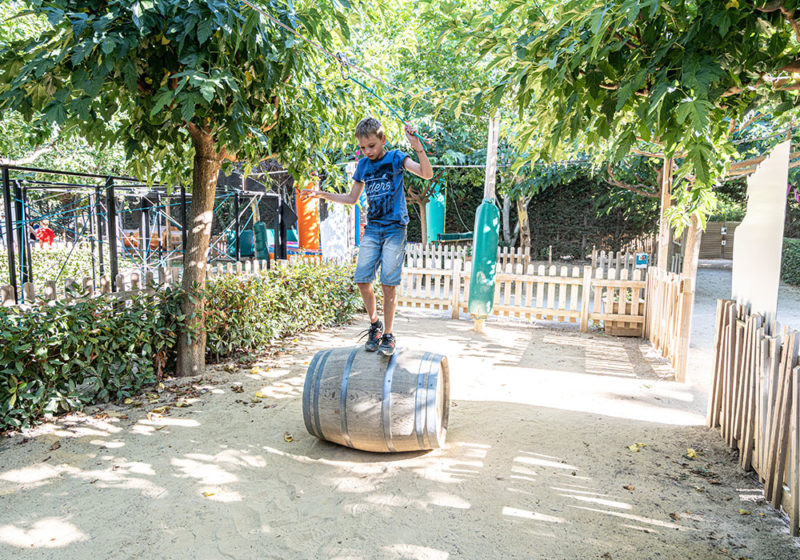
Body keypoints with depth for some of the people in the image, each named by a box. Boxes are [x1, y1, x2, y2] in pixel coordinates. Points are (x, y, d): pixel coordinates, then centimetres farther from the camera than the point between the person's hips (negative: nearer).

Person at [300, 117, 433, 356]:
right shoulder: (363, 165, 12)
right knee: (362, 278, -4)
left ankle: (388, 335, 5)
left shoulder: (395, 158, -1)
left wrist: (418, 147, -27)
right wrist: (321, 194, 13)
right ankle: (375, 325, 16)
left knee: (388, 283, -7)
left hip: (394, 229, -4)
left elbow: (427, 174, -14)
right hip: (372, 229, 5)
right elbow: (352, 198, 22)